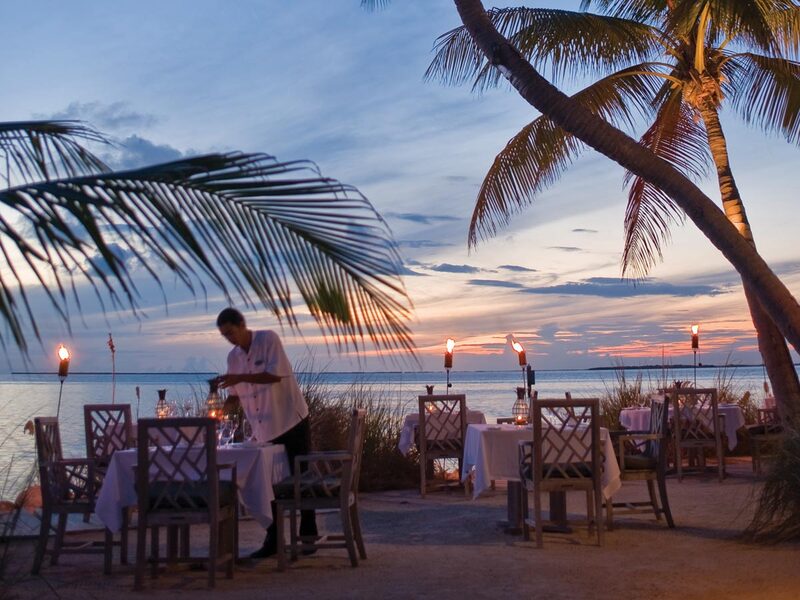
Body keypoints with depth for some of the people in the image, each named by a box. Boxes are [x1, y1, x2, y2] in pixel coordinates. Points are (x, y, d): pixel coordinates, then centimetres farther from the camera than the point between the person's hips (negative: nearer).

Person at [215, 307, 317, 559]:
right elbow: (236, 396, 12)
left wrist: (241, 377, -27)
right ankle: (273, 540, 15)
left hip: (291, 420, -6)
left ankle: (308, 535, 10)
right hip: (264, 429, 6)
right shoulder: (233, 357, 8)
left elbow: (276, 374, -21)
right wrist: (221, 407, -7)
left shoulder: (268, 339, -10)